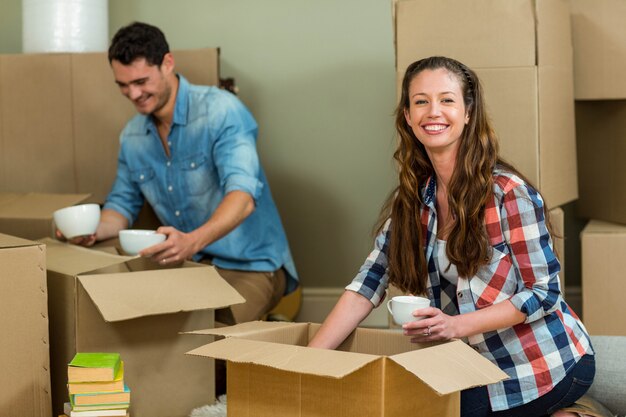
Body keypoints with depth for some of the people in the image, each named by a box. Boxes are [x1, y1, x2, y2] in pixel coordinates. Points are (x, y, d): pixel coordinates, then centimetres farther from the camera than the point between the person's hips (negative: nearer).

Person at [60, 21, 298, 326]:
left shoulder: (221, 112, -16)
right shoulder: (132, 135, 6)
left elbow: (243, 194, -29)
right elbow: (123, 204, 13)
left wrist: (192, 241, -47)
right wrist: (94, 229, -12)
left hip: (251, 266, -6)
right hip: (189, 264, 6)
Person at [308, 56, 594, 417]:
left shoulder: (508, 192, -17)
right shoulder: (412, 199, 1)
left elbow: (544, 292, -14)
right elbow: (366, 287, -4)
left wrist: (456, 325, -26)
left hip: (546, 369, -6)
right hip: (487, 367, 6)